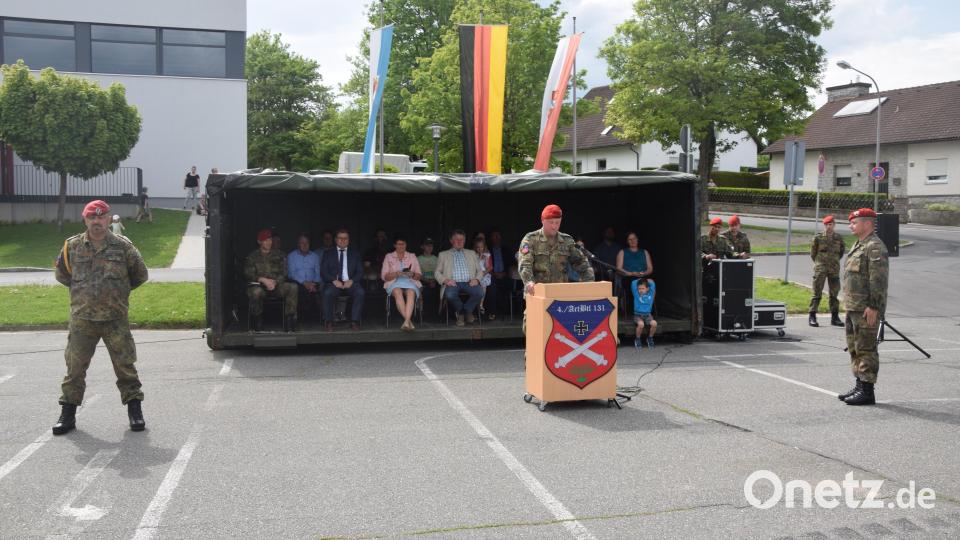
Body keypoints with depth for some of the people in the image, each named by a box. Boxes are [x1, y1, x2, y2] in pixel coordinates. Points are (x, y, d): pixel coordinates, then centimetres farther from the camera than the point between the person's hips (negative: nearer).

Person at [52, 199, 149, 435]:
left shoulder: (123, 246, -1)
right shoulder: (72, 246, 4)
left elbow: (140, 275, 11)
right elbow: (61, 274, 21)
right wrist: (82, 290, 16)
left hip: (116, 319, -1)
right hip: (82, 319, 1)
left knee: (125, 365, 2)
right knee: (75, 367, 5)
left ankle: (134, 410, 12)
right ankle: (68, 412, 16)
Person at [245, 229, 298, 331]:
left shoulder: (279, 255, 16)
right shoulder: (252, 256, 9)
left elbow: (283, 273, 9)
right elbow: (248, 274, -1)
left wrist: (275, 281, -12)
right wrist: (264, 280, -15)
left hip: (276, 285, 2)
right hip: (258, 285, -2)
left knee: (293, 287, -26)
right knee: (256, 292, -39)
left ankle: (289, 318, -24)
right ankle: (257, 321, -17)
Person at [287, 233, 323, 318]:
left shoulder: (315, 256, 20)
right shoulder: (291, 256, 13)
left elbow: (318, 273, 10)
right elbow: (291, 273, 0)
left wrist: (313, 283, -12)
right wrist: (304, 283, -14)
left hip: (312, 284, 2)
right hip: (297, 283, -2)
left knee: (321, 287, -33)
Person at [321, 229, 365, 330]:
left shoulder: (355, 254, 18)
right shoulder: (328, 254, 16)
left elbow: (360, 272, 10)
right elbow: (323, 272, 5)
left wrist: (351, 281, -11)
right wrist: (334, 280, -13)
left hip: (350, 283, 1)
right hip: (334, 283, 0)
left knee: (360, 292, -32)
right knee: (327, 292, -34)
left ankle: (355, 321, -28)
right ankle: (328, 322, -26)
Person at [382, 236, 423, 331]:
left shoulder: (412, 257, 19)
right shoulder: (388, 257, 16)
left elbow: (419, 275, 14)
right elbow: (384, 276, 8)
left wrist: (413, 275, -9)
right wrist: (396, 274, -10)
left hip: (410, 282, 1)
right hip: (394, 283, -1)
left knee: (411, 292, -36)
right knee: (398, 292, -37)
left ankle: (406, 322, -52)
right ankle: (409, 321, -44)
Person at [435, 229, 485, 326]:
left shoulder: (471, 253, 25)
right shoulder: (443, 255, 19)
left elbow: (480, 270, 20)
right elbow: (437, 272, 12)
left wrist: (476, 279, -3)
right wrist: (445, 280, -10)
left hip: (468, 282, 1)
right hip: (453, 283, -1)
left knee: (480, 292, -32)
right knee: (449, 295, -37)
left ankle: (467, 310, -3)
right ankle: (460, 312, -5)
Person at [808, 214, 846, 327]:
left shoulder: (838, 238, 5)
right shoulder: (818, 237, -3)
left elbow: (841, 251, 18)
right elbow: (813, 252, 6)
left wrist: (835, 262, 15)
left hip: (834, 269, 3)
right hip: (820, 269, -3)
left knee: (834, 293, 8)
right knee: (817, 293, -3)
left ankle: (835, 317, 16)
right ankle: (812, 317, 0)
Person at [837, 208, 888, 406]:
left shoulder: (875, 247, -14)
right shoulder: (858, 245, 19)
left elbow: (879, 280, -21)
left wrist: (873, 306, -24)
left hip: (866, 310, -10)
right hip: (853, 308, 10)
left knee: (866, 349, -6)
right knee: (855, 347, 16)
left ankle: (867, 391, -2)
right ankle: (859, 385, 25)